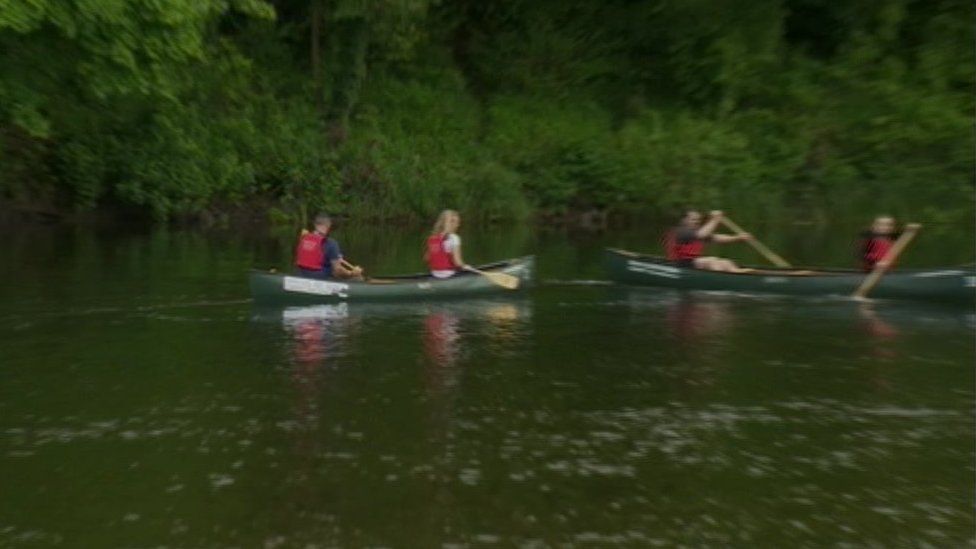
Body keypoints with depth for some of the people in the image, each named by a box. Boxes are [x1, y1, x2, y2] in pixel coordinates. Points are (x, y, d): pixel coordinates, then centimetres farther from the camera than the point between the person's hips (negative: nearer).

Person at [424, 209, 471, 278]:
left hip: (434, 274, 7)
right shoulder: (453, 238, -13)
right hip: (449, 275, -7)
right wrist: (464, 266, 1)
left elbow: (426, 258, 10)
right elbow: (457, 262, -17)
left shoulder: (431, 238, 5)